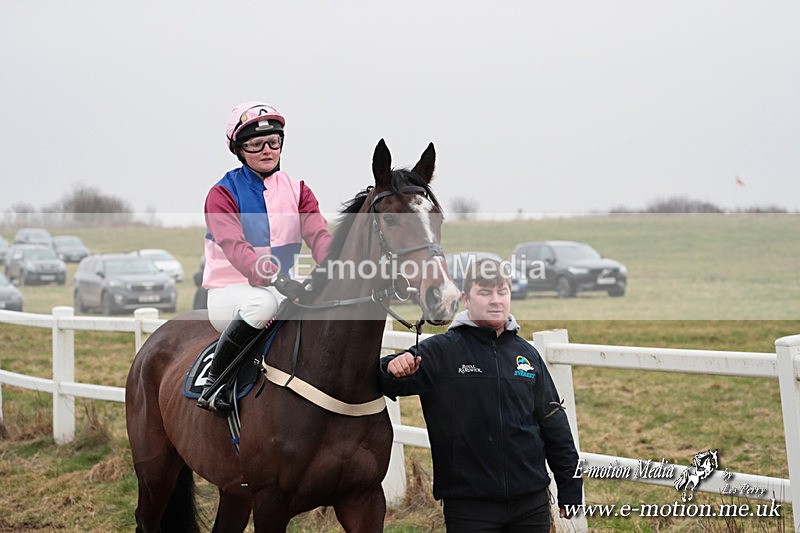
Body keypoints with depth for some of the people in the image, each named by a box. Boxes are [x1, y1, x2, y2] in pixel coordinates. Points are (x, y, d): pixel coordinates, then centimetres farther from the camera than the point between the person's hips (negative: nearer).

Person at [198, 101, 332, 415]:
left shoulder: (297, 191, 9)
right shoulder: (222, 195, -6)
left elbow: (318, 235, -8)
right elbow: (236, 248, -22)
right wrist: (277, 278, -40)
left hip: (282, 287, 5)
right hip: (230, 292, -5)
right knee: (263, 304, -38)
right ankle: (214, 379, -20)